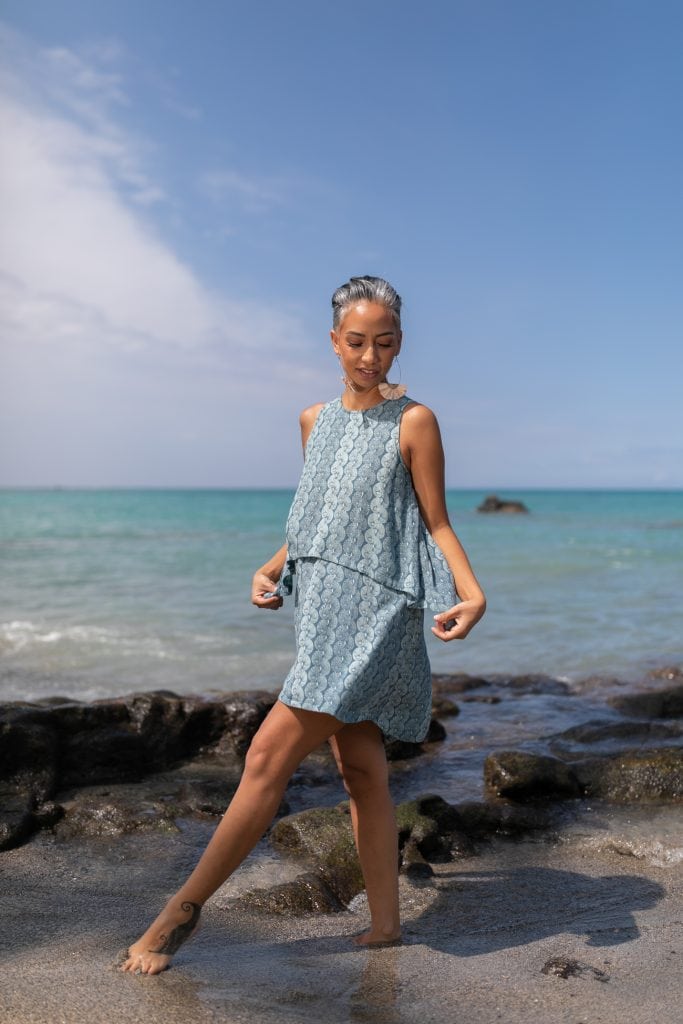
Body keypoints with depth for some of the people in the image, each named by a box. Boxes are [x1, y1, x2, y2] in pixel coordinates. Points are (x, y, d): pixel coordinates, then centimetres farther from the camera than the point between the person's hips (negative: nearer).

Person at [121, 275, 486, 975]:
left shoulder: (414, 422, -4)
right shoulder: (315, 420, 14)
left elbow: (436, 524, -2)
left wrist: (472, 595, -17)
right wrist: (271, 570, 7)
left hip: (373, 610, -7)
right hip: (324, 608, 7)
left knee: (269, 756, -9)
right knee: (360, 769, 11)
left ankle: (184, 908, 2)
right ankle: (385, 923, 23)